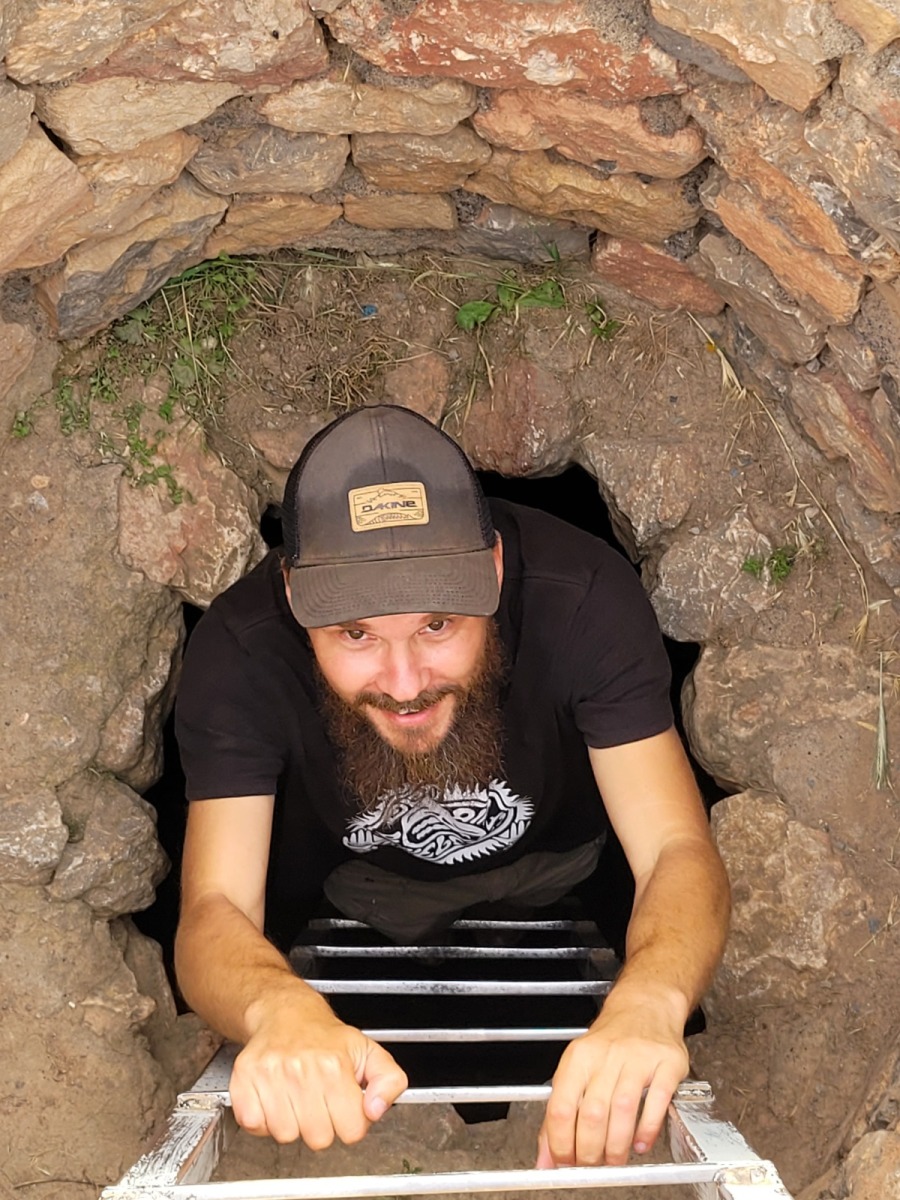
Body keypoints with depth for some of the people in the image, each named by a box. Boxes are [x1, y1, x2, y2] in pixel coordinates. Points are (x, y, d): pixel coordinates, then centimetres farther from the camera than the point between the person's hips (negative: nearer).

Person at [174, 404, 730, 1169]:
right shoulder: (240, 652, -31)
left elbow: (679, 849, -36)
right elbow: (214, 909, -36)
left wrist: (645, 1008, -58)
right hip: (355, 891, 1)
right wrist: (283, 1013, -60)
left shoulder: (582, 595, -32)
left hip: (554, 868, 0)